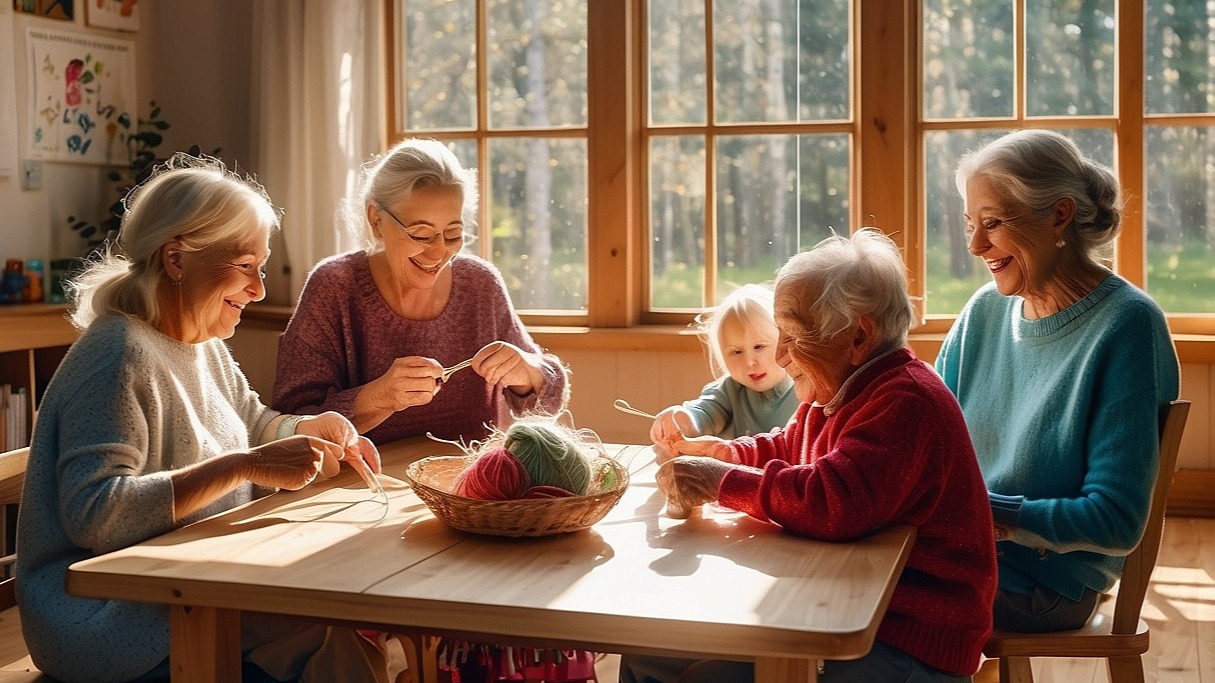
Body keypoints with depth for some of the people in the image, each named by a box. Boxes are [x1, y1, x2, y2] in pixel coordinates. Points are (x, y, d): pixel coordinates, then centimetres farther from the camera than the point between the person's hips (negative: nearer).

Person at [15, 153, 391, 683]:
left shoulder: (203, 344, 10)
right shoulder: (121, 357, -20)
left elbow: (251, 422, 26)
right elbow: (92, 514, -29)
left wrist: (316, 430, 4)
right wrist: (245, 466, -31)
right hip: (110, 624, -9)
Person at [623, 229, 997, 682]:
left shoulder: (906, 404, -21)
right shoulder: (836, 392, 12)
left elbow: (833, 502, -35)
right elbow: (786, 449, 29)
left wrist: (721, 481, -22)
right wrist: (723, 452, 8)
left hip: (908, 644, -10)